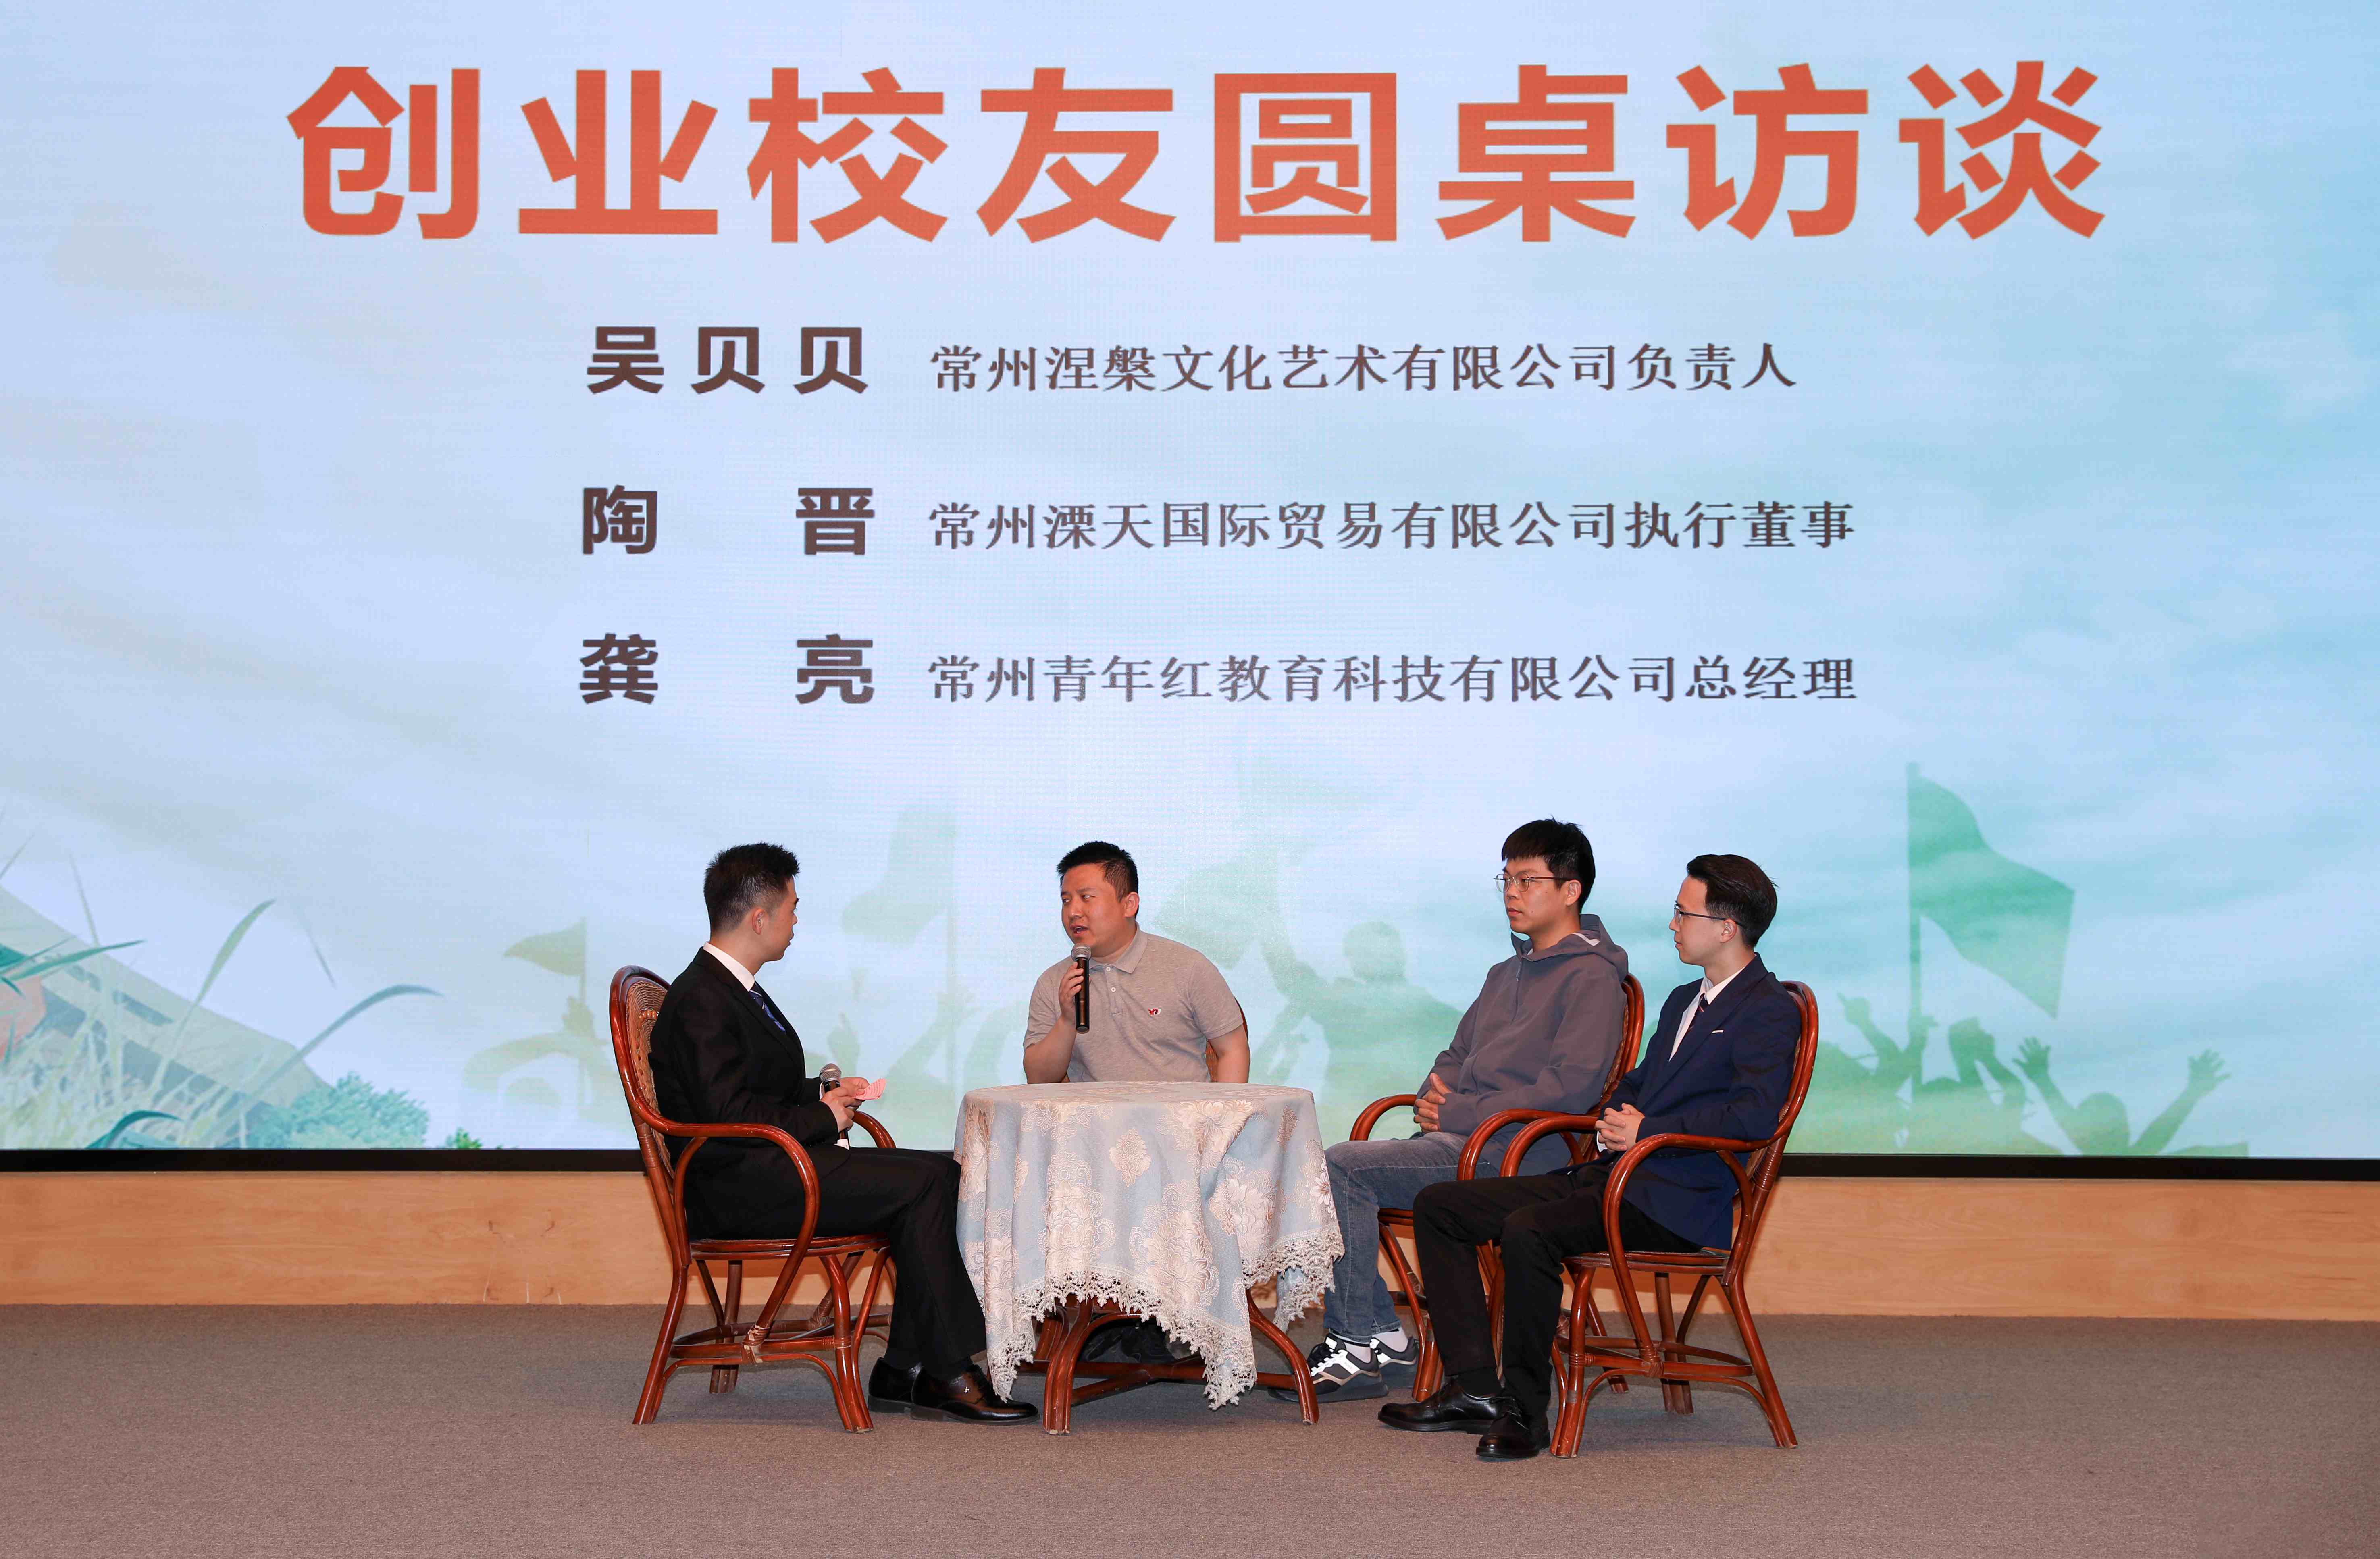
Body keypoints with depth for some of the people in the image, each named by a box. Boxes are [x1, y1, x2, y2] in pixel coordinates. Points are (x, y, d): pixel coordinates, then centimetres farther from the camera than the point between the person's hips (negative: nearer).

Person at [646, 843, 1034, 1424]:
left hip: (769, 1168, 11)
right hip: (739, 1186, -11)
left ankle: (905, 1369, -6)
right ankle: (947, 1373, -15)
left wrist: (823, 1093, 10)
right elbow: (728, 1113, -22)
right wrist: (822, 1118, -10)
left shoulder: (729, 987, 18)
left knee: (943, 1175, -3)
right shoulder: (701, 1001, -15)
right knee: (924, 1184, -19)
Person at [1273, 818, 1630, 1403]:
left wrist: (1462, 1114, -15)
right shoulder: (1508, 974, 25)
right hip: (1458, 1140, 9)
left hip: (1511, 1154, -9)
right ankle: (1381, 1333, -5)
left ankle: (1356, 1346, -15)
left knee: (1343, 1166, -22)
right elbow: (1457, 1054, 30)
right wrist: (1434, 1097, 5)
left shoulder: (1592, 977, -5)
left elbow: (1570, 1089, -16)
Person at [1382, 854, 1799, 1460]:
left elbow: (1756, 1113, -22)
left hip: (1675, 1203, -10)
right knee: (1439, 1206, 2)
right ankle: (1474, 1389, -3)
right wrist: (1612, 1120, 8)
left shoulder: (1770, 1012, -7)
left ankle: (1525, 1411, -21)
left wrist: (1649, 1131, -16)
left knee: (1527, 1230, -34)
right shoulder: (1684, 1001, 23)